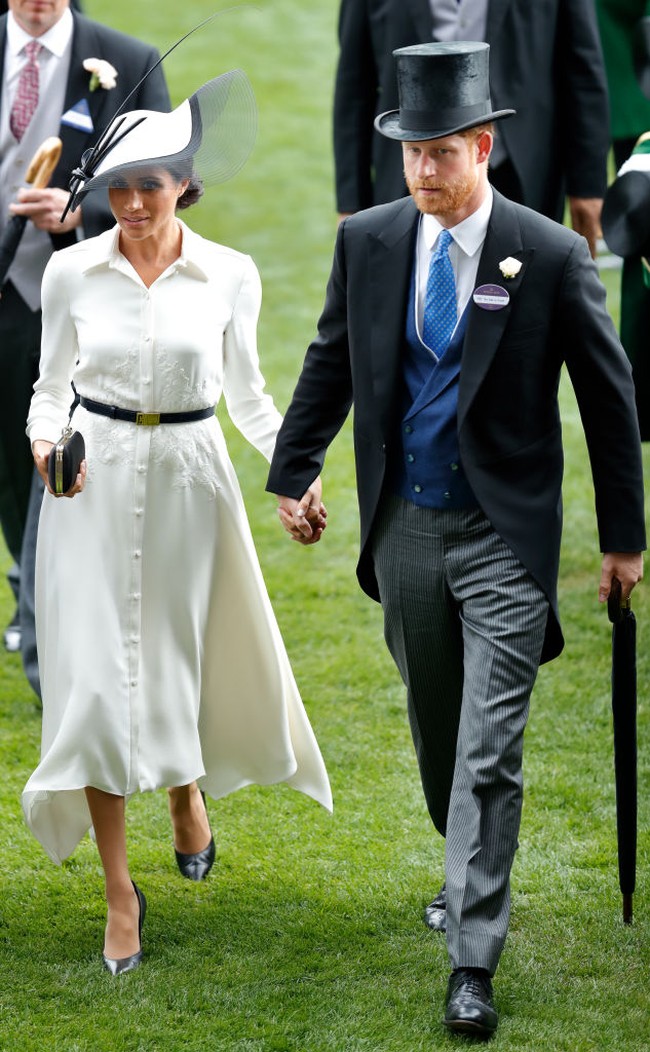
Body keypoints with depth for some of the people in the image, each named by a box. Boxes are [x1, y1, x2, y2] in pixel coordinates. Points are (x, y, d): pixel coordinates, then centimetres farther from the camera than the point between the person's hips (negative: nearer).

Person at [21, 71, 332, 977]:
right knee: (97, 672, -4)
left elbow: (246, 391, 8)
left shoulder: (229, 276, -3)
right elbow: (52, 383, 6)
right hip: (95, 485, 0)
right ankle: (119, 891, 5)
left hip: (188, 481, 1)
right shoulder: (72, 272, -3)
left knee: (178, 655, 12)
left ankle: (188, 791, 48)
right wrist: (45, 438, -15)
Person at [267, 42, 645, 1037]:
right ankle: (469, 872, 42)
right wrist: (293, 473, 18)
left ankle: (473, 961, -5)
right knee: (437, 733, 18)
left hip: (505, 535, -4)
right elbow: (331, 362, 15)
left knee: (489, 754, -8)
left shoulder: (552, 256, -12)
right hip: (405, 526, 4)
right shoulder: (369, 241, -1)